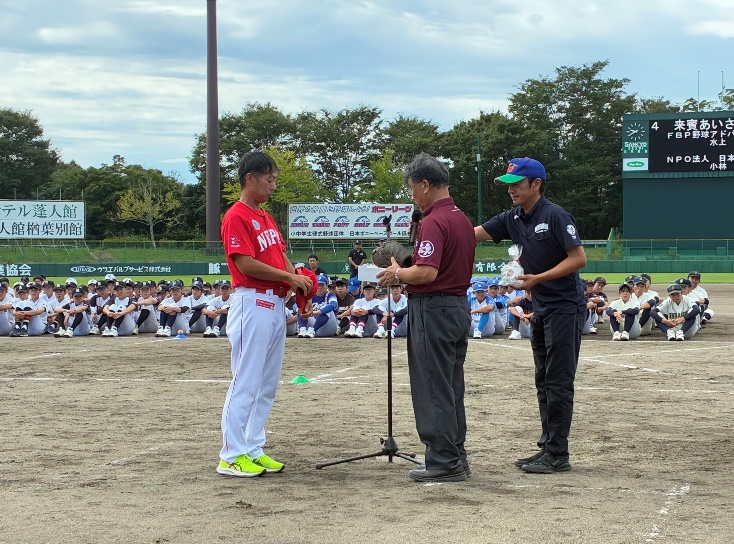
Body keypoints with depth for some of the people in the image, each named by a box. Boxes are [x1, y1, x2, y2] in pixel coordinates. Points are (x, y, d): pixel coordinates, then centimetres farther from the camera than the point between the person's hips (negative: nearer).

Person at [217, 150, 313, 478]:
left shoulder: (266, 218, 18)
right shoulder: (236, 217, -10)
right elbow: (246, 264, -18)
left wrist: (297, 279, 2)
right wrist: (289, 277, -13)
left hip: (276, 304, 9)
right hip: (252, 304, -9)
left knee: (267, 384, 11)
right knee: (246, 382, -7)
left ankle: (253, 449, 17)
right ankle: (232, 456, -2)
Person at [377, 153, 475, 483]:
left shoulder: (433, 222, -18)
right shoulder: (462, 219, 12)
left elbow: (426, 273, -26)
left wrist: (397, 274, -8)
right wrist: (407, 269, 17)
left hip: (433, 310, -10)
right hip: (460, 306, 10)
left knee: (433, 390, -3)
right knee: (452, 388, 15)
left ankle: (443, 462, 0)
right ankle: (456, 457, 21)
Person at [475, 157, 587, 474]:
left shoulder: (555, 216, -14)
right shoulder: (513, 219, 8)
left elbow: (579, 258, -17)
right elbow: (473, 234, 5)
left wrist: (538, 278, -22)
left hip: (564, 308, -9)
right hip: (541, 309, 9)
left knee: (558, 382, -7)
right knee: (544, 381, 12)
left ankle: (558, 455, -4)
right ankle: (548, 448, 19)